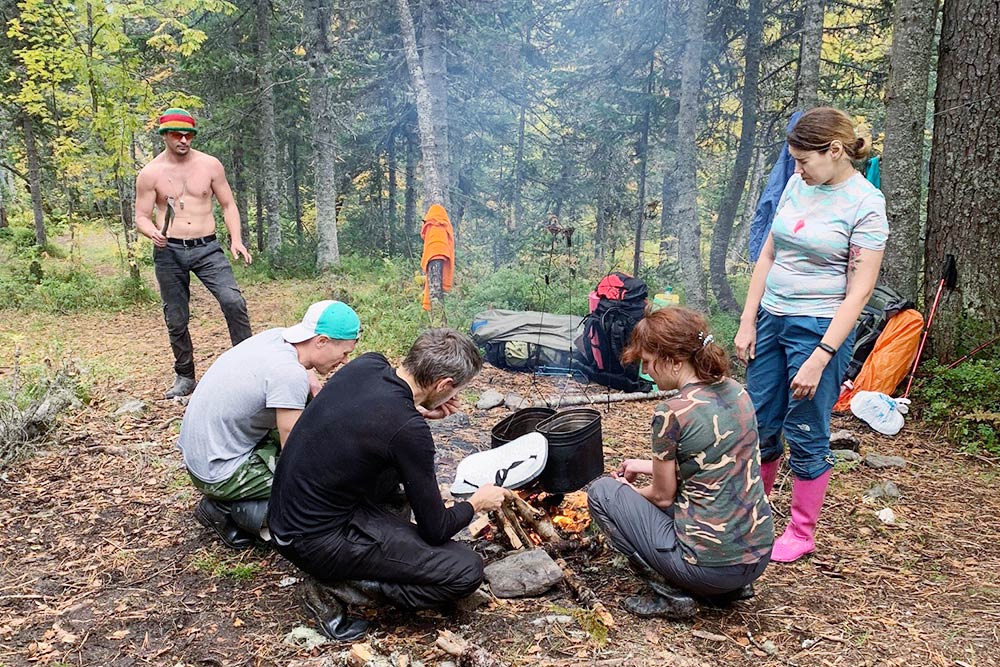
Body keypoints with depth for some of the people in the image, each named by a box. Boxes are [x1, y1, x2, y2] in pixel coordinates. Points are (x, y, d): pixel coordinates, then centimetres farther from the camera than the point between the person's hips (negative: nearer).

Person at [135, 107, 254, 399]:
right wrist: (152, 232, -20)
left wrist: (236, 239, -6)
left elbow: (228, 205, 8)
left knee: (233, 300, -21)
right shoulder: (150, 174, 0)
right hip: (169, 252, 0)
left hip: (207, 248, 0)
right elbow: (141, 217, 4)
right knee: (176, 319, 7)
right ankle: (184, 377, 23)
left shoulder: (210, 165, 3)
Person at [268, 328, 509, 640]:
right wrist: (476, 503, 5)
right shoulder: (408, 431, -26)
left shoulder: (367, 363, -5)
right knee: (467, 570, -11)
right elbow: (436, 529, -14)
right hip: (316, 542, -9)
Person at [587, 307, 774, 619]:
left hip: (709, 566, -8)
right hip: (759, 557, 8)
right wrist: (648, 466, 23)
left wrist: (628, 490, 15)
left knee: (602, 492, 6)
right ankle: (730, 586, 19)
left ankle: (670, 593, 2)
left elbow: (662, 496, -6)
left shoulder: (672, 413, -19)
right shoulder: (737, 391, 3)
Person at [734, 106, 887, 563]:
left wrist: (820, 358, -19)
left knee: (805, 436, 4)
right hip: (771, 320, 6)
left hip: (820, 329, -6)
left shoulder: (865, 204, -12)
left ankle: (801, 534, 23)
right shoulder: (798, 185, 6)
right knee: (759, 426, 14)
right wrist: (747, 322, 6)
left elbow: (860, 290, -15)